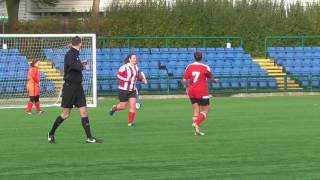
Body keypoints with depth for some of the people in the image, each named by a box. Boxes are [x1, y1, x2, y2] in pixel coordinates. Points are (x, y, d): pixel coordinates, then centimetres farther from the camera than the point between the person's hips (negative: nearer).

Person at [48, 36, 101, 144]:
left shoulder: (75, 54, 12)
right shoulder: (70, 54, -14)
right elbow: (72, 65, -33)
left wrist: (81, 64, 27)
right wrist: (83, 66, -17)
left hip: (78, 87, 8)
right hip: (70, 86, -8)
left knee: (84, 112, 1)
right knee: (66, 114, -1)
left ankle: (89, 138, 0)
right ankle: (51, 134, 15)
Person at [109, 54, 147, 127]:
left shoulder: (136, 67, 5)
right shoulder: (124, 67, -15)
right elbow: (118, 75, -14)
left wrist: (142, 79, 0)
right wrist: (126, 79, -26)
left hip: (132, 90, 5)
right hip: (124, 90, -5)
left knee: (133, 106, -6)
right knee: (123, 107, 5)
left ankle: (130, 122, 3)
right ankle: (114, 108, 39)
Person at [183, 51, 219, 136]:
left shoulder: (189, 67, 1)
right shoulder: (205, 68, -7)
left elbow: (184, 80, -3)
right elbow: (211, 78, 7)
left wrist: (187, 88, 16)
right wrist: (215, 81, 29)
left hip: (192, 92, 4)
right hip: (202, 92, -4)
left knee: (196, 111, 10)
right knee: (205, 110, 4)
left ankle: (197, 130, 2)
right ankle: (196, 123, -20)